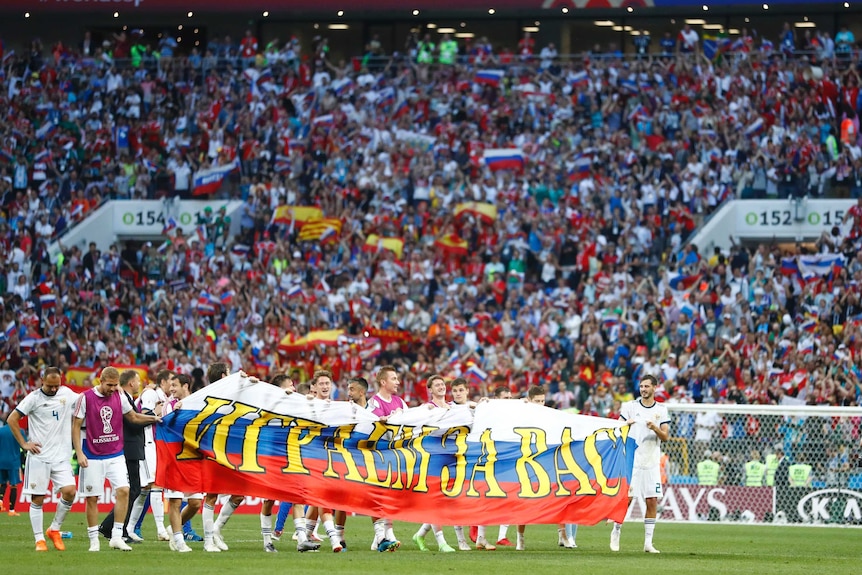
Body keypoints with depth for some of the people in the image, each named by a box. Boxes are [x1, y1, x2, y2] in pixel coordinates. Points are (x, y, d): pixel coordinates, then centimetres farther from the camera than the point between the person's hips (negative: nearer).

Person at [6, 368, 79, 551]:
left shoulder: (66, 393, 7)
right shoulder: (33, 398, -5)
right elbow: (12, 419, -2)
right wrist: (24, 443, -5)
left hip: (62, 457, 3)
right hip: (39, 457, -3)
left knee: (69, 491, -11)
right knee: (37, 499, -2)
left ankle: (54, 530, 9)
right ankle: (39, 540, 7)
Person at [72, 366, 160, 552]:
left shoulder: (119, 396, 4)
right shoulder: (85, 398, -6)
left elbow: (133, 417, 19)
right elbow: (76, 426, -3)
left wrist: (152, 418, 2)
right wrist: (79, 453, -9)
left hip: (116, 455, 3)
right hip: (93, 457, -3)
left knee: (123, 490, -12)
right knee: (92, 498, 0)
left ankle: (116, 537, -6)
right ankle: (94, 540, 9)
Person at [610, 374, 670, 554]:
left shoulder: (661, 409, 7)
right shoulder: (630, 406, 4)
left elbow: (665, 437, 3)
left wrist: (655, 428, -17)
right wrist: (626, 424, -20)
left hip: (651, 463, 2)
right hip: (632, 461, -2)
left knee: (652, 501, -2)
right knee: (626, 498, -4)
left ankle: (648, 542, 3)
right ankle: (616, 533, 16)